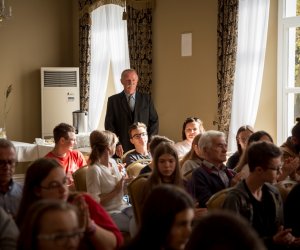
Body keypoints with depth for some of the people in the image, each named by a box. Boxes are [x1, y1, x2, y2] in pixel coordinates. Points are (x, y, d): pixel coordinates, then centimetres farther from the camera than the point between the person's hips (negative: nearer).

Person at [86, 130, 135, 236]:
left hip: (123, 207, 7)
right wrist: (116, 190, -16)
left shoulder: (113, 162, 9)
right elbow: (95, 201, -18)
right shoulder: (94, 170, -15)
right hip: (109, 213, -7)